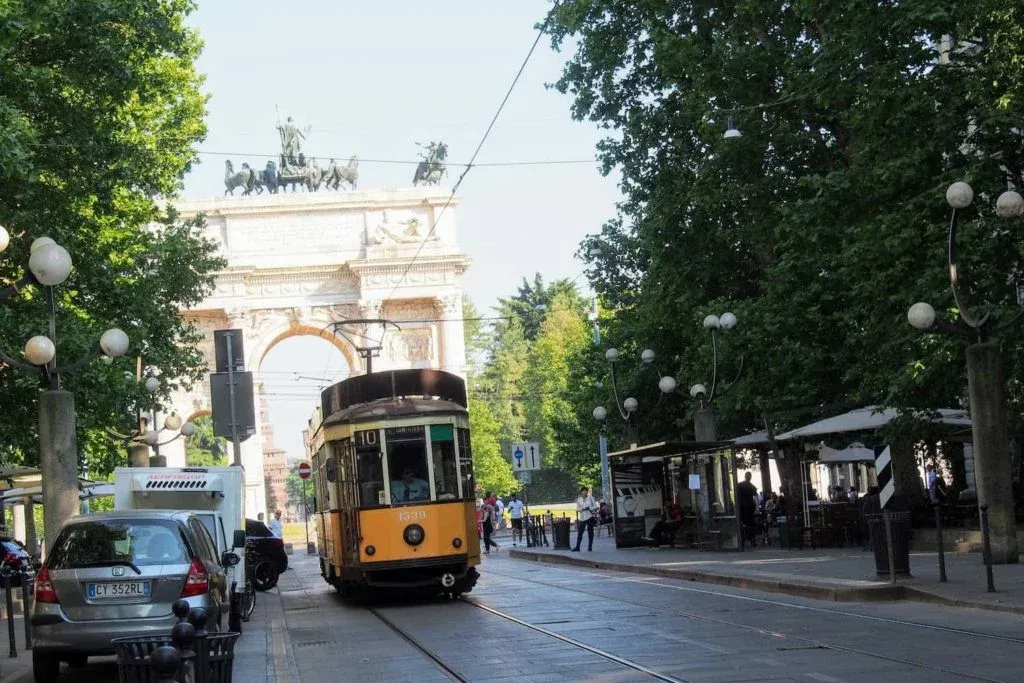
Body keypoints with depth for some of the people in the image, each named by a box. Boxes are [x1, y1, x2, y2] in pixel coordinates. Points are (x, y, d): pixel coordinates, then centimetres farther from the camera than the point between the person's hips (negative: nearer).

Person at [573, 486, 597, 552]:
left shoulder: (590, 497, 3)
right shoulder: (579, 499, 8)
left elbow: (595, 506, 2)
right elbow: (577, 509, 8)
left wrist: (589, 508, -16)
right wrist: (582, 509, -13)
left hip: (590, 517, -1)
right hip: (582, 518, 1)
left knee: (590, 532, 1)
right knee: (579, 532, -3)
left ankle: (590, 547, 6)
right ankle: (577, 547, -1)